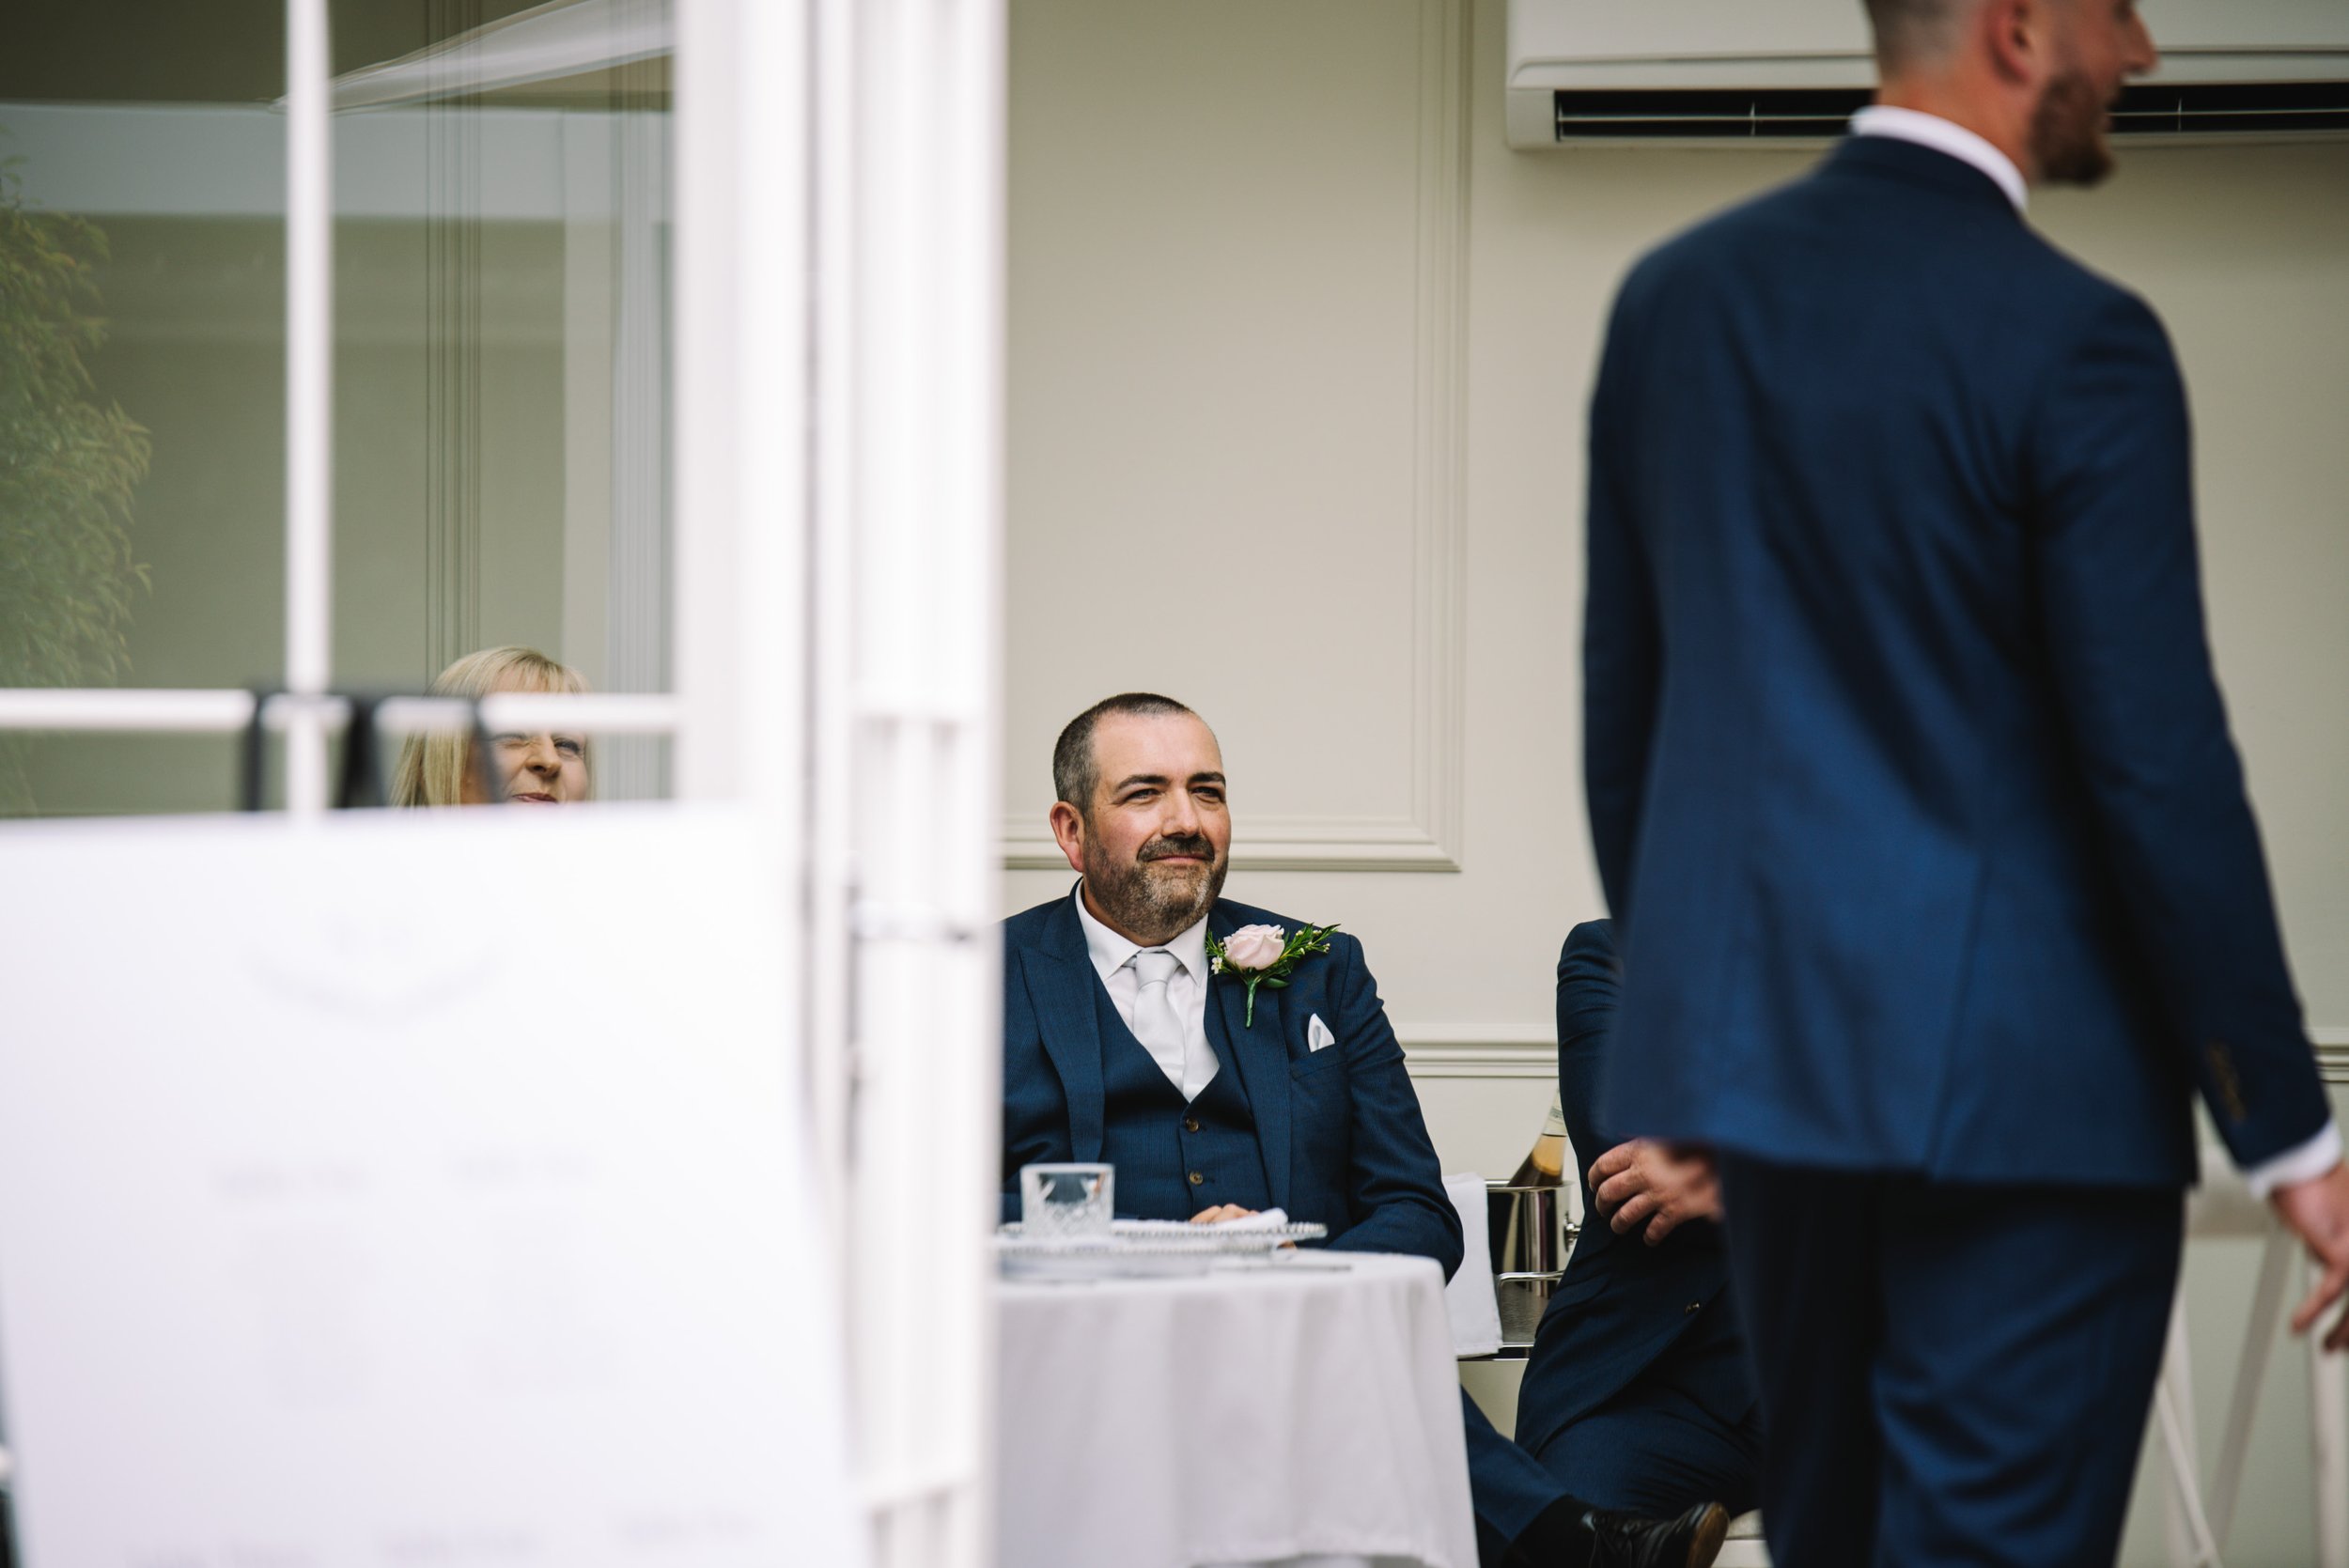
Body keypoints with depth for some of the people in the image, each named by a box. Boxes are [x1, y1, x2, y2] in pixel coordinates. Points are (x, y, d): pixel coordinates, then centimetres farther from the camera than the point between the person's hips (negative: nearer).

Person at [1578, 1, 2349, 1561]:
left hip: (1758, 1050, 7)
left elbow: (1620, 702, 12)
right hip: (2020, 1081, -7)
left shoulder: (1673, 297, 6)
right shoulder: (2072, 342, -14)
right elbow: (2159, 768, -15)